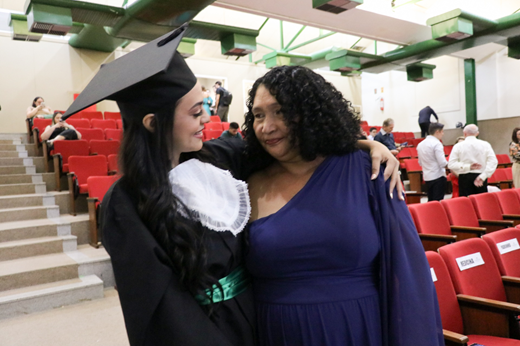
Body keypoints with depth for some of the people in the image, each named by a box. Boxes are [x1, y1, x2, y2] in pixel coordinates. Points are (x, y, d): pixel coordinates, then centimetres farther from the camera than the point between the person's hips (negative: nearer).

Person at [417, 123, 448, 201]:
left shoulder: (420, 144, 10)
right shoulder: (436, 143, -13)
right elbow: (442, 163, -18)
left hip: (427, 177, 8)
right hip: (438, 176, -7)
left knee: (431, 201, 14)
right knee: (438, 201, -4)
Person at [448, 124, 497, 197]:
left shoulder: (458, 146, -1)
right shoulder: (485, 144, 3)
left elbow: (451, 165, -8)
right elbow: (493, 161, -8)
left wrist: (468, 167, -9)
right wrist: (483, 176, -12)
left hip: (464, 178, -1)